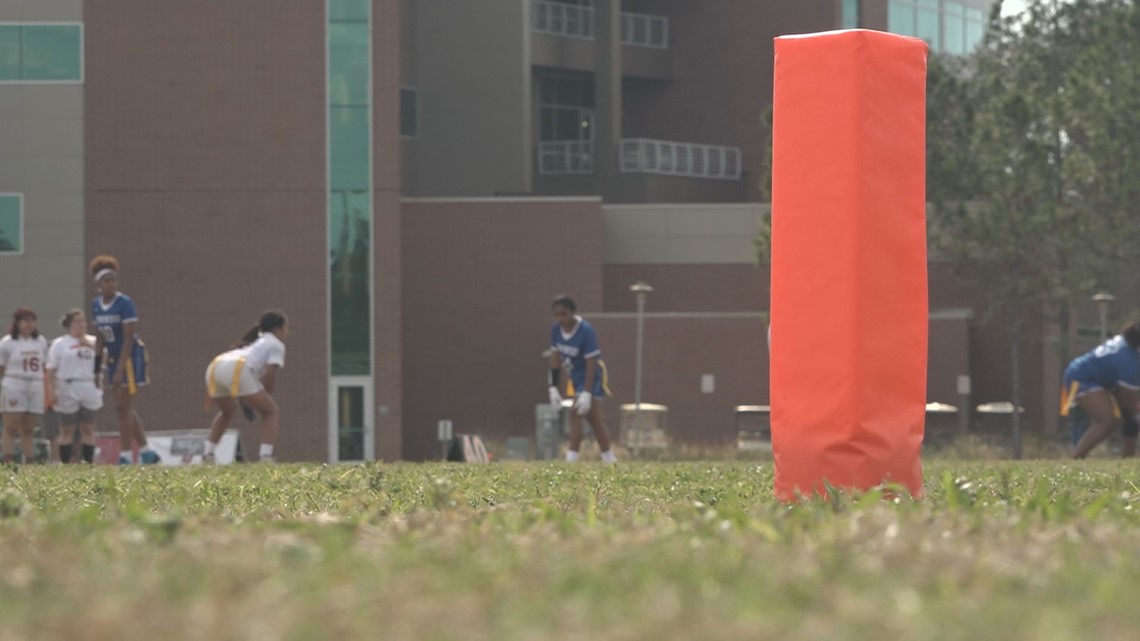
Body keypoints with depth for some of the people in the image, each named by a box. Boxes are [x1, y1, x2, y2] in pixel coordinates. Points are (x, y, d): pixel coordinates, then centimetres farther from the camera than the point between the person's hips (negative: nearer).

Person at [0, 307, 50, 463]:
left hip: (36, 388, 4)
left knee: (29, 429, 6)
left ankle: (30, 461, 5)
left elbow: (44, 368, 16)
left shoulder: (41, 342, 14)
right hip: (14, 387, -4)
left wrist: (48, 390, 11)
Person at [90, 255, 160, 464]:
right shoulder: (96, 305, 5)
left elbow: (128, 339, -18)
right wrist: (97, 366, 8)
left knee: (123, 408, -7)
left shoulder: (125, 303, -16)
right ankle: (146, 452, 20)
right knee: (125, 409, 11)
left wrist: (120, 370, -21)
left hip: (131, 356, -7)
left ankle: (126, 455, -1)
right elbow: (100, 337, 12)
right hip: (113, 358, 7)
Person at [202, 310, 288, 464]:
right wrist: (266, 397, 16)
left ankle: (207, 455, 24)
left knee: (227, 411, 33)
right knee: (270, 411, 8)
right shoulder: (276, 344, 16)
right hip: (237, 370, -7)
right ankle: (265, 456, -8)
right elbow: (270, 374, 2)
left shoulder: (255, 341, 38)